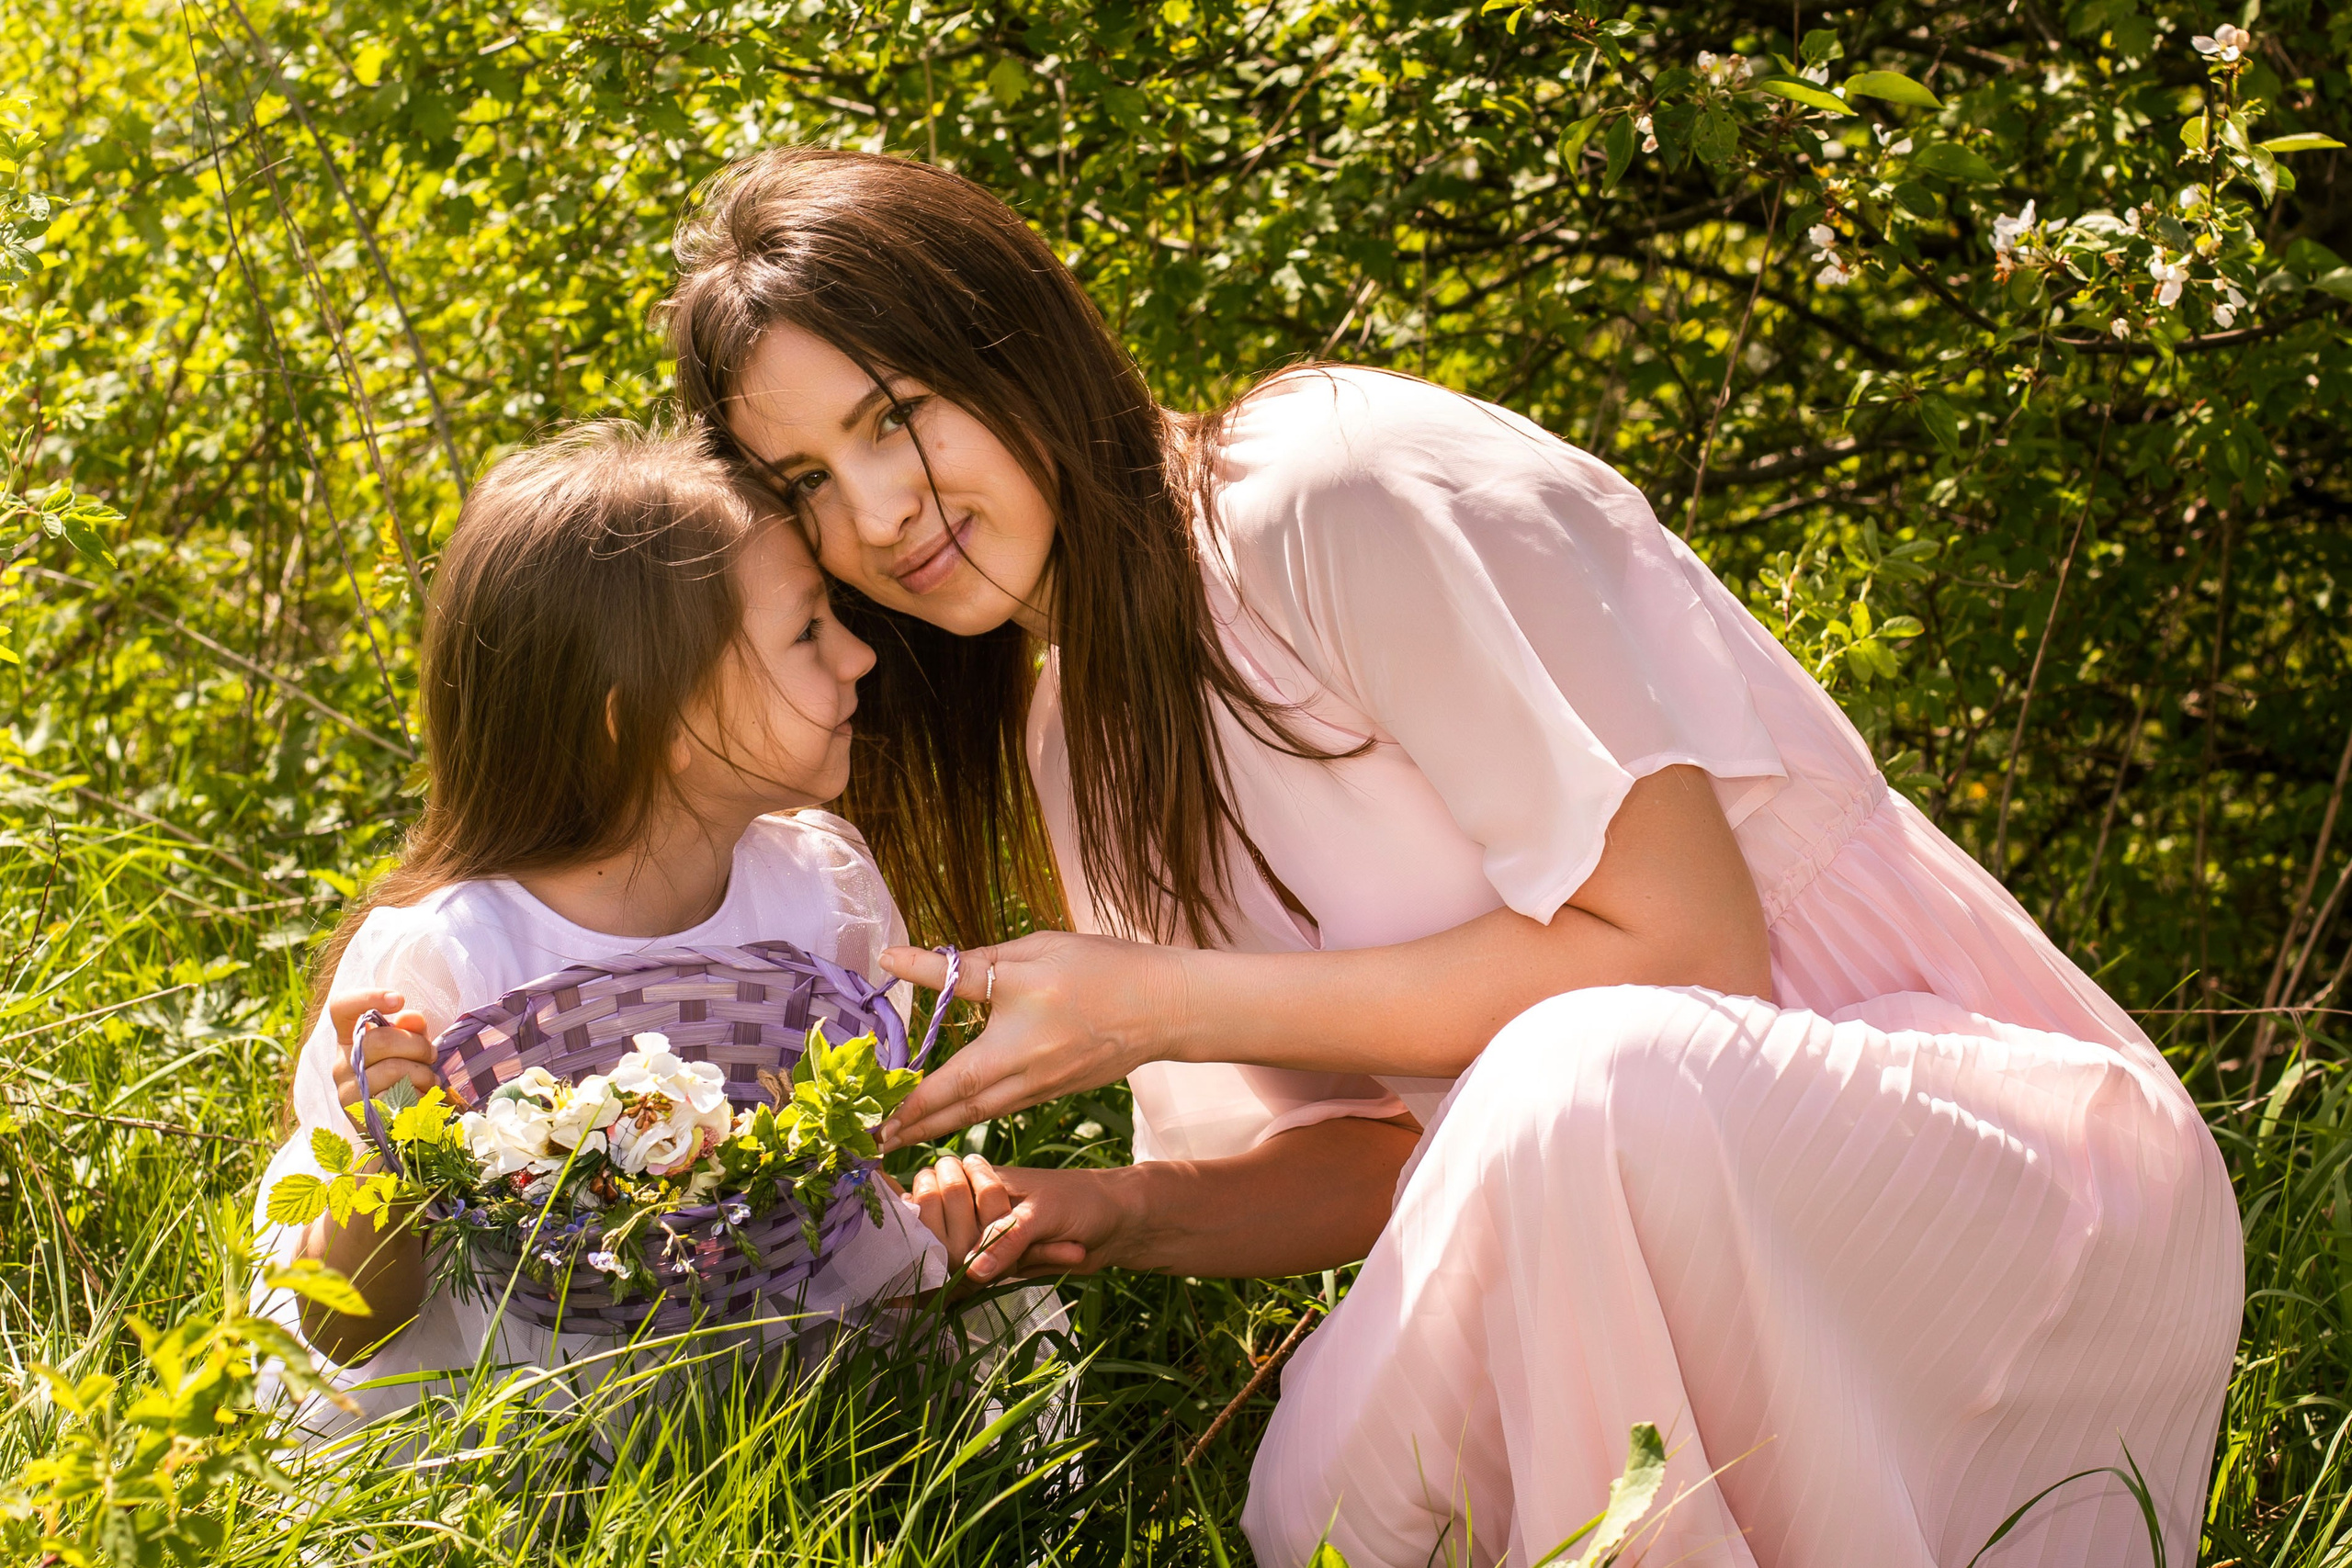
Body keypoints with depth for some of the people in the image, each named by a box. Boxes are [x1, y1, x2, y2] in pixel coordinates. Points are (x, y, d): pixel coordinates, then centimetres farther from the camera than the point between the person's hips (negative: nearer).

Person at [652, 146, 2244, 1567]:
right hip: (1650, 1211, 6)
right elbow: (1367, 1150, 10)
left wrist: (1161, 1007, -19)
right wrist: (1111, 1215, -11)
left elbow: (1686, 945, -20)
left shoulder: (1337, 494, -16)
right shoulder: (1062, 738, 8)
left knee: (1582, 1081, -36)